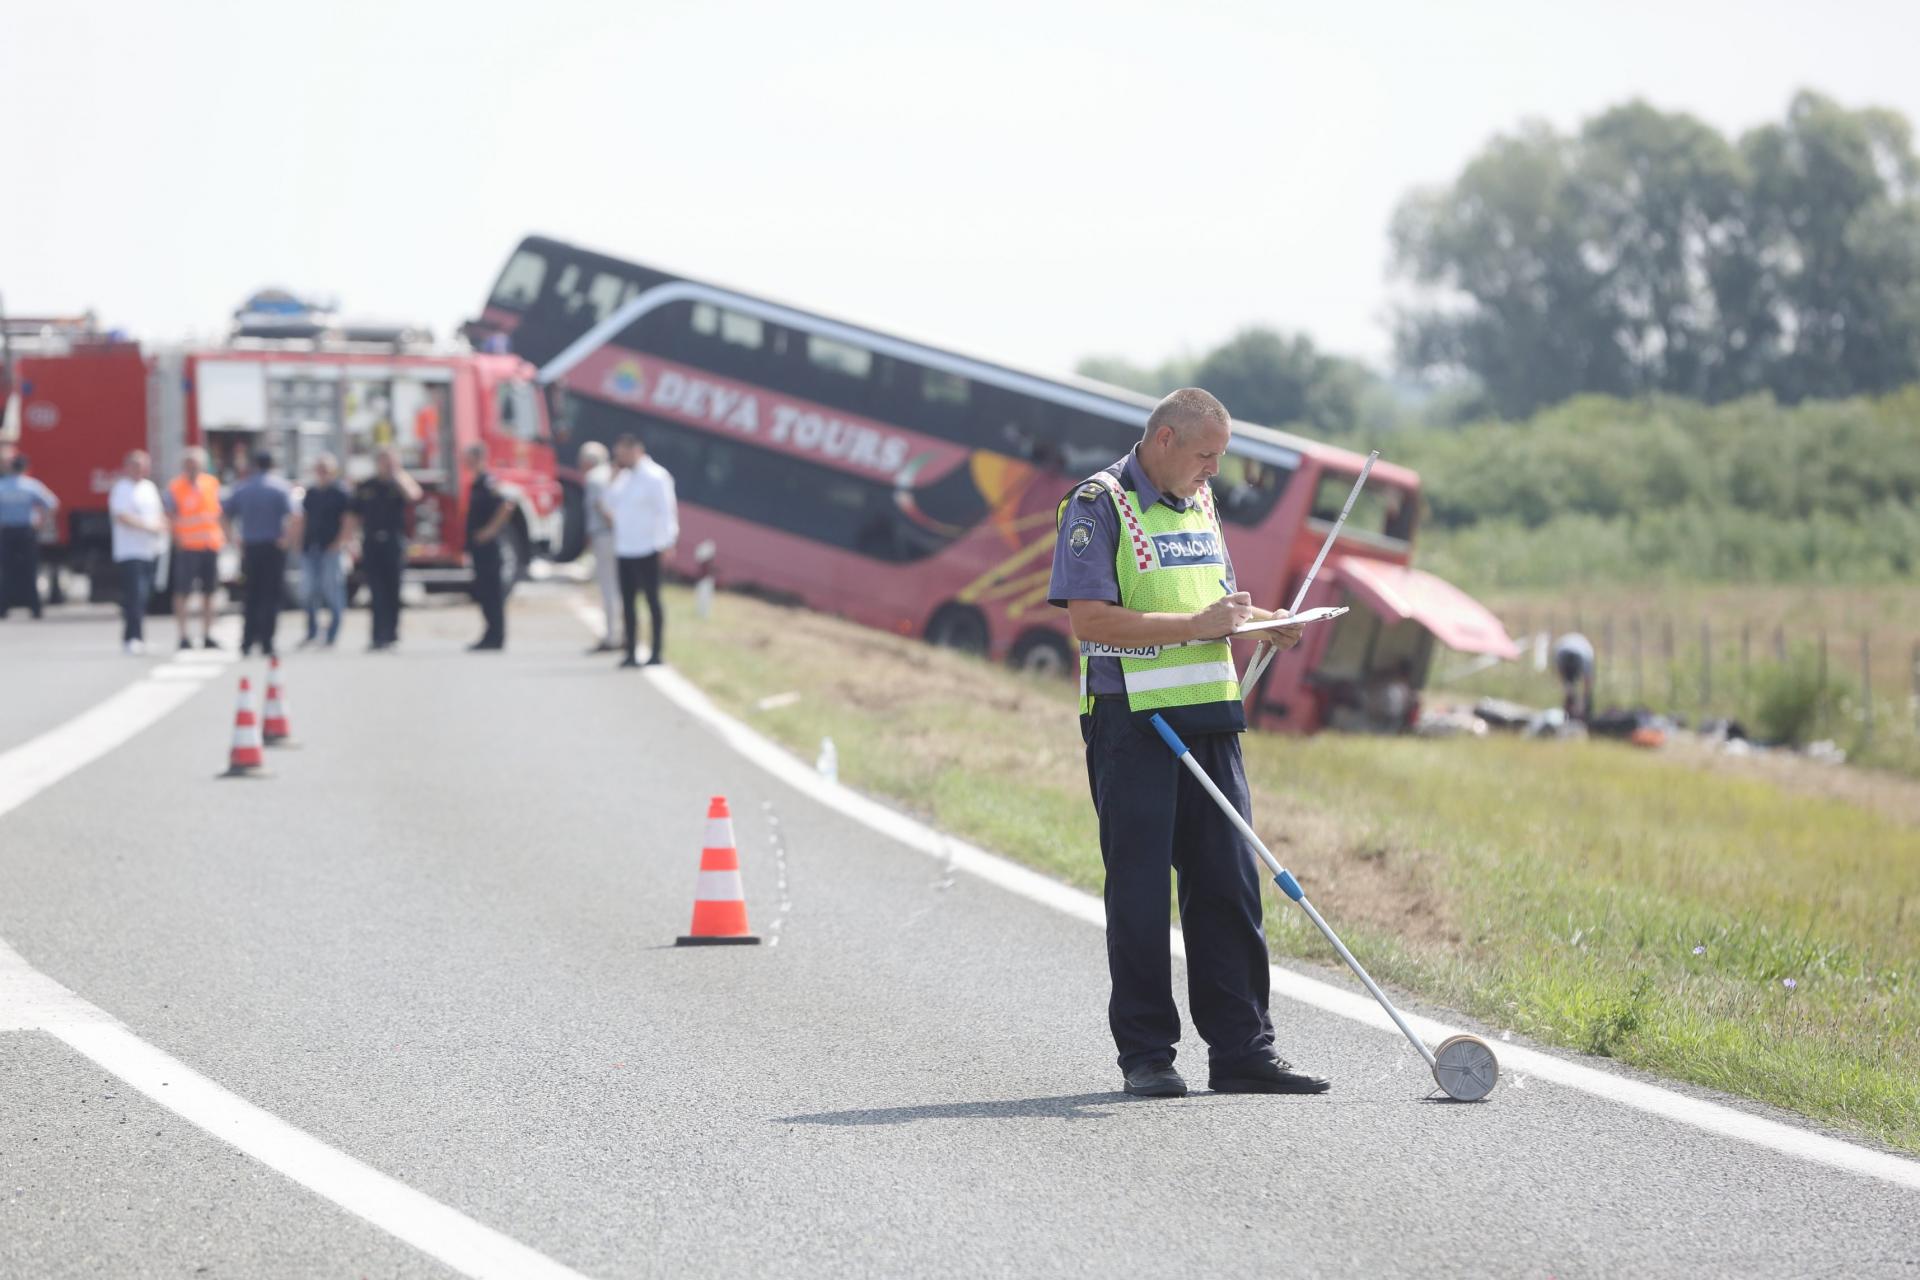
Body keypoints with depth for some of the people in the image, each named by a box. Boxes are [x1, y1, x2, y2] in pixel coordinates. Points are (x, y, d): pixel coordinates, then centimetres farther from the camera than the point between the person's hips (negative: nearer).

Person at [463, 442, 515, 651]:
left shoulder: (487, 481, -14)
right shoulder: (478, 482, 16)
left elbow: (506, 505, -26)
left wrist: (490, 530, -22)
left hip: (487, 545, -10)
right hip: (479, 546, 10)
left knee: (490, 591, -7)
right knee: (482, 592, 11)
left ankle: (495, 637, -5)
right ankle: (493, 636, 14)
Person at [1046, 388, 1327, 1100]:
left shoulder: (1200, 505, 17)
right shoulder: (1098, 507, -7)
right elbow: (1089, 619, -17)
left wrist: (1255, 621, 7)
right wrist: (1196, 625, -20)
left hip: (1210, 717, 7)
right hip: (1131, 721, -7)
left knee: (1229, 886, 4)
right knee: (1139, 892, -2)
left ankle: (1241, 1050, 7)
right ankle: (1145, 1055, 4)